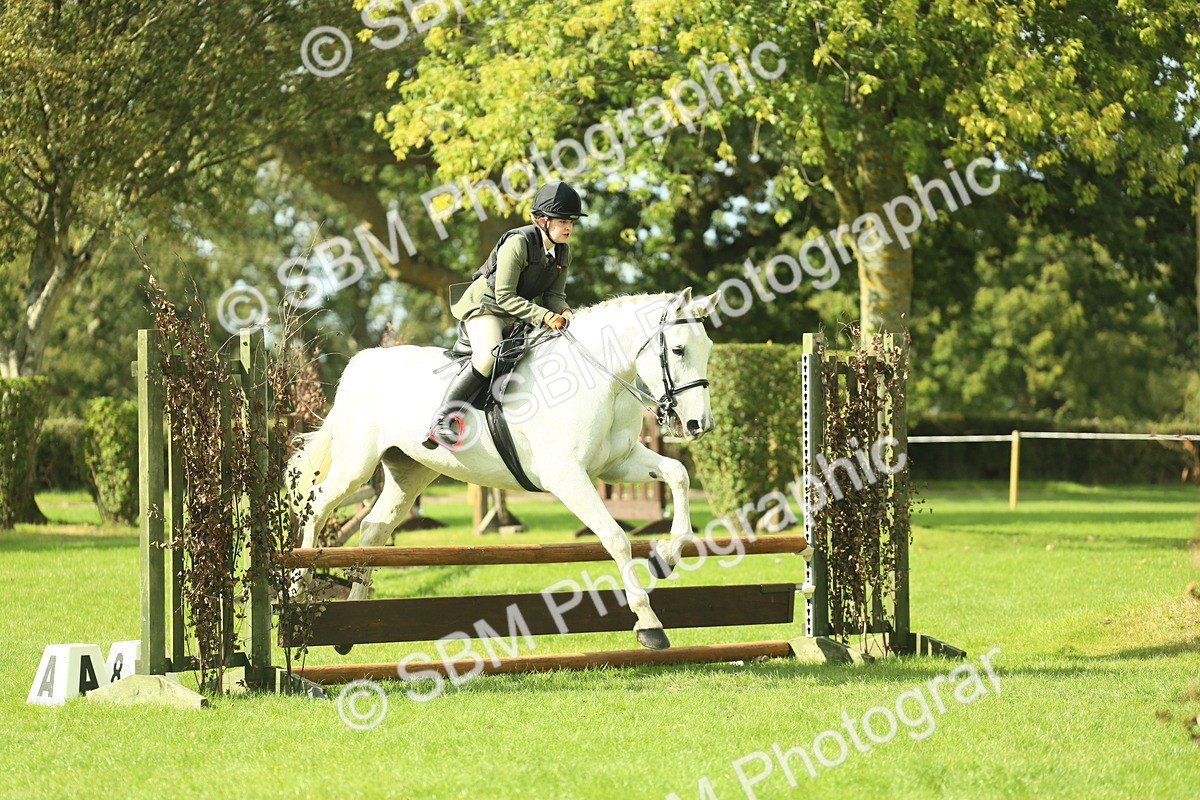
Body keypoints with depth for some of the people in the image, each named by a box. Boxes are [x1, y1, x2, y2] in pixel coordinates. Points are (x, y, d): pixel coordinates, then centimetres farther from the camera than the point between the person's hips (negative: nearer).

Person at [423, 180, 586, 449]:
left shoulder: (563, 251, 0)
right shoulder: (517, 243, -24)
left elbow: (554, 294, 6)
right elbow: (505, 297, -26)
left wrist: (564, 313, -18)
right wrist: (543, 316, -34)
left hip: (518, 314, 8)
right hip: (486, 306, -8)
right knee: (489, 357, -34)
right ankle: (442, 421, -30)